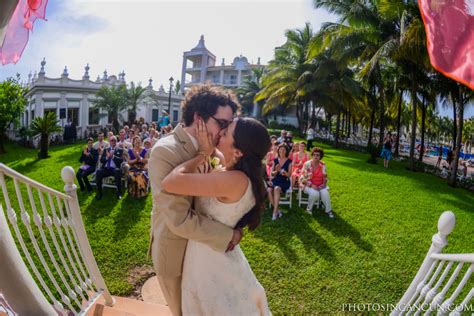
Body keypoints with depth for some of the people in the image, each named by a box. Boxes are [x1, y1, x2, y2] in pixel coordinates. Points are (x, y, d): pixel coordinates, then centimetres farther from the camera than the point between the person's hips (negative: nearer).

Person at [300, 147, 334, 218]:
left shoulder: (323, 165, 0)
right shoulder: (307, 164, -9)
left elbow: (325, 177, 11)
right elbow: (303, 178, -10)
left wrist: (324, 183, -10)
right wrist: (312, 185, -19)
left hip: (320, 185, 3)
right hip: (309, 185, -3)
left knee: (325, 193, -25)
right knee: (315, 194, -31)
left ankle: (328, 210, -6)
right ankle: (309, 208, -4)